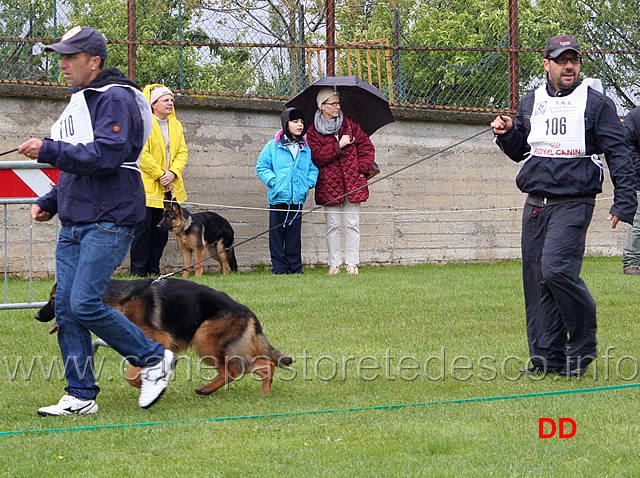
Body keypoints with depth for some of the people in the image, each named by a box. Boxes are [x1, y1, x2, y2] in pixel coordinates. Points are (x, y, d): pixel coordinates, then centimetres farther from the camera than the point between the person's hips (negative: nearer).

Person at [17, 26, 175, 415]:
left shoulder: (116, 99, -10)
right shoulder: (80, 102, 20)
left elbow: (105, 156, -22)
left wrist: (48, 151, -21)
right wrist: (50, 202, 16)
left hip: (108, 221, -9)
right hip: (74, 223, 9)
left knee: (85, 304, -16)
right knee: (66, 308, 3)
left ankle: (154, 358, 1)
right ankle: (80, 395, 8)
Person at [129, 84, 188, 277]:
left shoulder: (176, 125, 14)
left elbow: (182, 152, 10)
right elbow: (142, 154, -14)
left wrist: (173, 173, -8)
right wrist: (160, 174, -14)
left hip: (168, 187, 7)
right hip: (147, 186, -7)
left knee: (161, 231, 8)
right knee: (142, 229, -6)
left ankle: (153, 269, 15)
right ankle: (137, 270, -2)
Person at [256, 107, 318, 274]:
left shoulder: (306, 149, 10)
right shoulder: (273, 146, 1)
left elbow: (313, 169, 17)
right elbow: (261, 166, 2)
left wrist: (308, 184, 0)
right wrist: (273, 182, -10)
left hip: (298, 198, 2)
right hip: (278, 197, -2)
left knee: (294, 232, 5)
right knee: (277, 232, 0)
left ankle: (295, 266, 12)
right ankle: (279, 266, 6)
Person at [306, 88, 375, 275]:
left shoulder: (349, 124, 10)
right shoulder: (314, 131, 3)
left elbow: (367, 146, 12)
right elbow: (317, 156, -8)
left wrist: (363, 168, 1)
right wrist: (338, 146, -14)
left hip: (352, 182, 2)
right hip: (329, 183, -2)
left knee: (352, 224, 0)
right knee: (333, 225, 0)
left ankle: (352, 263, 4)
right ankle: (334, 264, 6)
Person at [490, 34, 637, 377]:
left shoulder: (596, 103, 1)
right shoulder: (531, 103, 15)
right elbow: (519, 151, 26)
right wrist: (507, 133, 4)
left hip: (574, 203, -5)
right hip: (535, 204, 5)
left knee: (556, 269, -21)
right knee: (536, 279, 2)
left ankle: (583, 344, -4)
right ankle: (548, 358, 9)